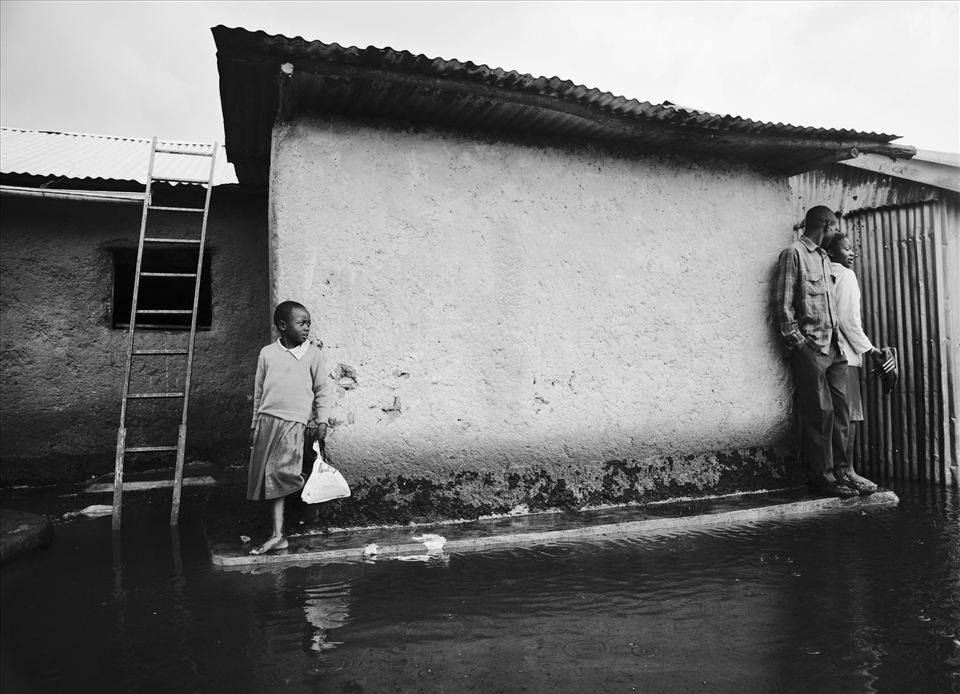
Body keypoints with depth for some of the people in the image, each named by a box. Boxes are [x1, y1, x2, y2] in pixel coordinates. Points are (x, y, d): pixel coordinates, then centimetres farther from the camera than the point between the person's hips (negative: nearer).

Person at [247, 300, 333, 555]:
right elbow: (259, 392, 15)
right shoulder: (267, 353, 9)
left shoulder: (313, 353, 4)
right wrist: (255, 425, 16)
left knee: (282, 471, -20)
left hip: (295, 422, -3)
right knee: (270, 478, 0)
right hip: (268, 420, 3)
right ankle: (278, 535, 5)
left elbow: (322, 390, 7)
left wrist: (322, 421, -1)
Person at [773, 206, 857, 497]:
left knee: (840, 413, 8)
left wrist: (838, 338, 11)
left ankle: (838, 473, 17)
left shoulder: (824, 257, 21)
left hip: (834, 347, 8)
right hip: (811, 347, -8)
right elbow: (783, 303, -11)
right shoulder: (793, 253, -4)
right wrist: (797, 341, -15)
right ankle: (821, 479, 2)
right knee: (819, 414, -6)